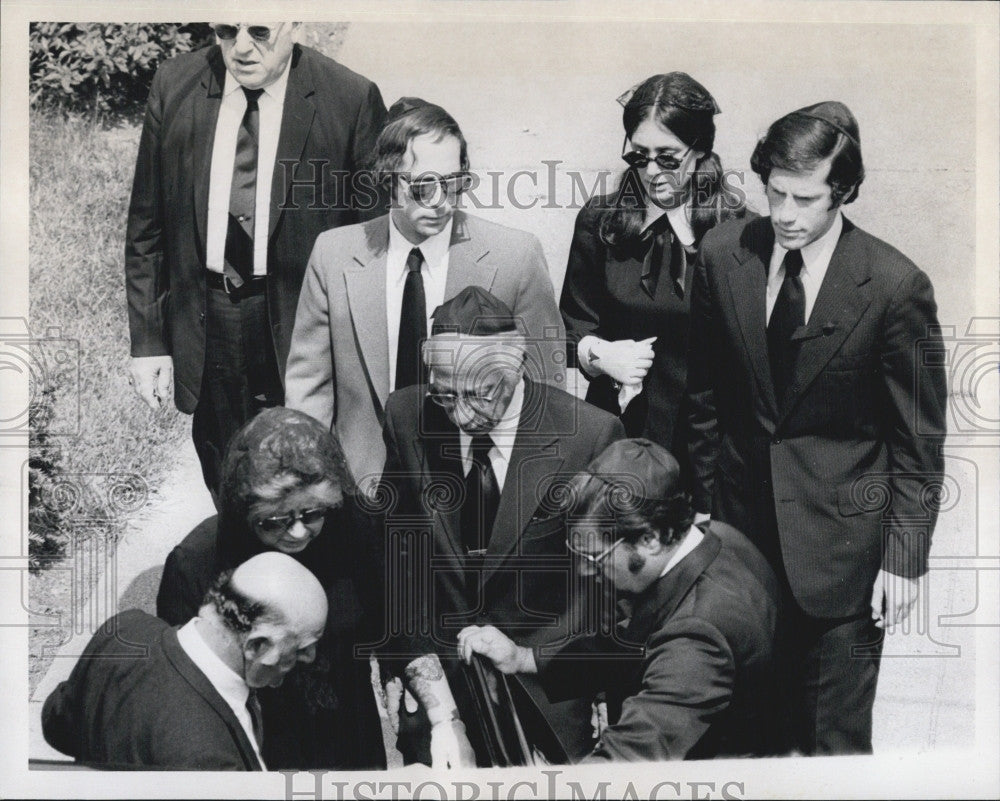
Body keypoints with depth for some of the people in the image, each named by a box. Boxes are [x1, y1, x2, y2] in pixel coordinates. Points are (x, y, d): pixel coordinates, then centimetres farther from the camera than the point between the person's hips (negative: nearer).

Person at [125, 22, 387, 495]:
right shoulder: (174, 86, 1)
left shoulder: (352, 101, -9)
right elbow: (146, 225, 6)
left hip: (303, 329, -3)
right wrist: (147, 338, 3)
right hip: (206, 328, 3)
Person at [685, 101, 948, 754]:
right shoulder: (722, 255, -2)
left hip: (839, 538, -3)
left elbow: (919, 442, -5)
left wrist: (904, 557, -6)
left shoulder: (896, 286, -12)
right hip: (739, 521, 3)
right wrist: (706, 499, 11)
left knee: (835, 738, 5)